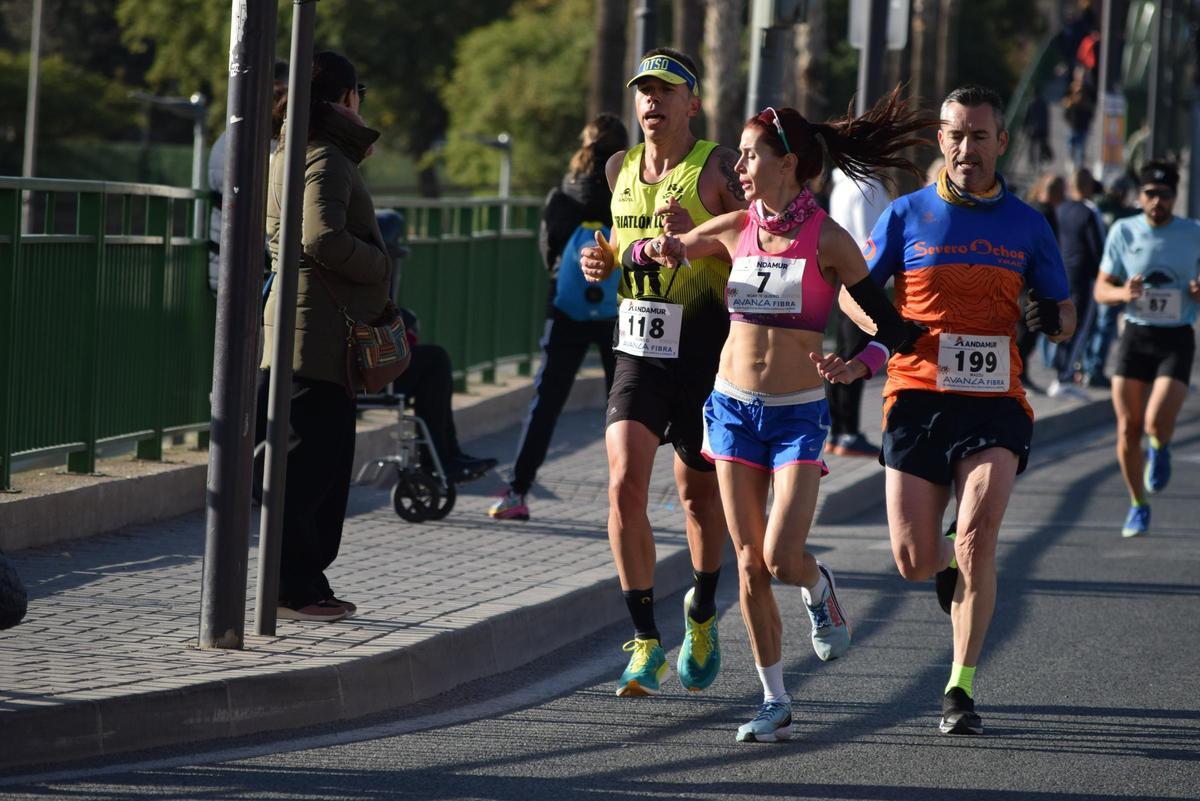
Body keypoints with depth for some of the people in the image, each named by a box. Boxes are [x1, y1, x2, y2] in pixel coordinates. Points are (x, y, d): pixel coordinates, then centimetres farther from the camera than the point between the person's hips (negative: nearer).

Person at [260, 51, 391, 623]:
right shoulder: (328, 159, -14)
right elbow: (323, 238, -27)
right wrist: (380, 265, -11)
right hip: (320, 332, -10)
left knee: (325, 461, 14)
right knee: (311, 463, -6)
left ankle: (305, 585, 17)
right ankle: (295, 589, -4)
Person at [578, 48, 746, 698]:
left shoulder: (716, 169, -7)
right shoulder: (620, 171, 10)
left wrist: (696, 235, -25)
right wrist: (603, 263, 6)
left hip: (703, 353, -4)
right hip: (636, 352, 4)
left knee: (699, 493, 11)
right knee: (624, 486, -13)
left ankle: (702, 616, 36)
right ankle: (645, 643, -7)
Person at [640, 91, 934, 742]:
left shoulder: (827, 240, -9)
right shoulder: (734, 230, 2)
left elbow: (893, 327, -9)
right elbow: (633, 254, 14)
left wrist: (857, 365, -29)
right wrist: (658, 249, -10)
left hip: (798, 414, -4)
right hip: (733, 407, 4)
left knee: (782, 558, -15)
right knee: (749, 564, 2)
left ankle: (819, 589, 22)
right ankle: (775, 701, 13)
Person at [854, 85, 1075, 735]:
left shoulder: (1027, 225, 7)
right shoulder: (908, 215, 5)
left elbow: (1063, 316, 13)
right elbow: (853, 288, 12)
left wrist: (1053, 320, -11)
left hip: (994, 402, -1)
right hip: (917, 397, 1)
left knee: (976, 540, -19)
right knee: (915, 561, 0)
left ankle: (961, 688, -9)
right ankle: (953, 564, 39)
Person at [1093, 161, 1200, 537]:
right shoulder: (1123, 231, 3)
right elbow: (1101, 289, 7)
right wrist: (1122, 293, -16)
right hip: (1135, 336, 2)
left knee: (1157, 423, -20)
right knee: (1128, 429, 0)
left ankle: (1160, 449, 19)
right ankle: (1138, 505, 21)